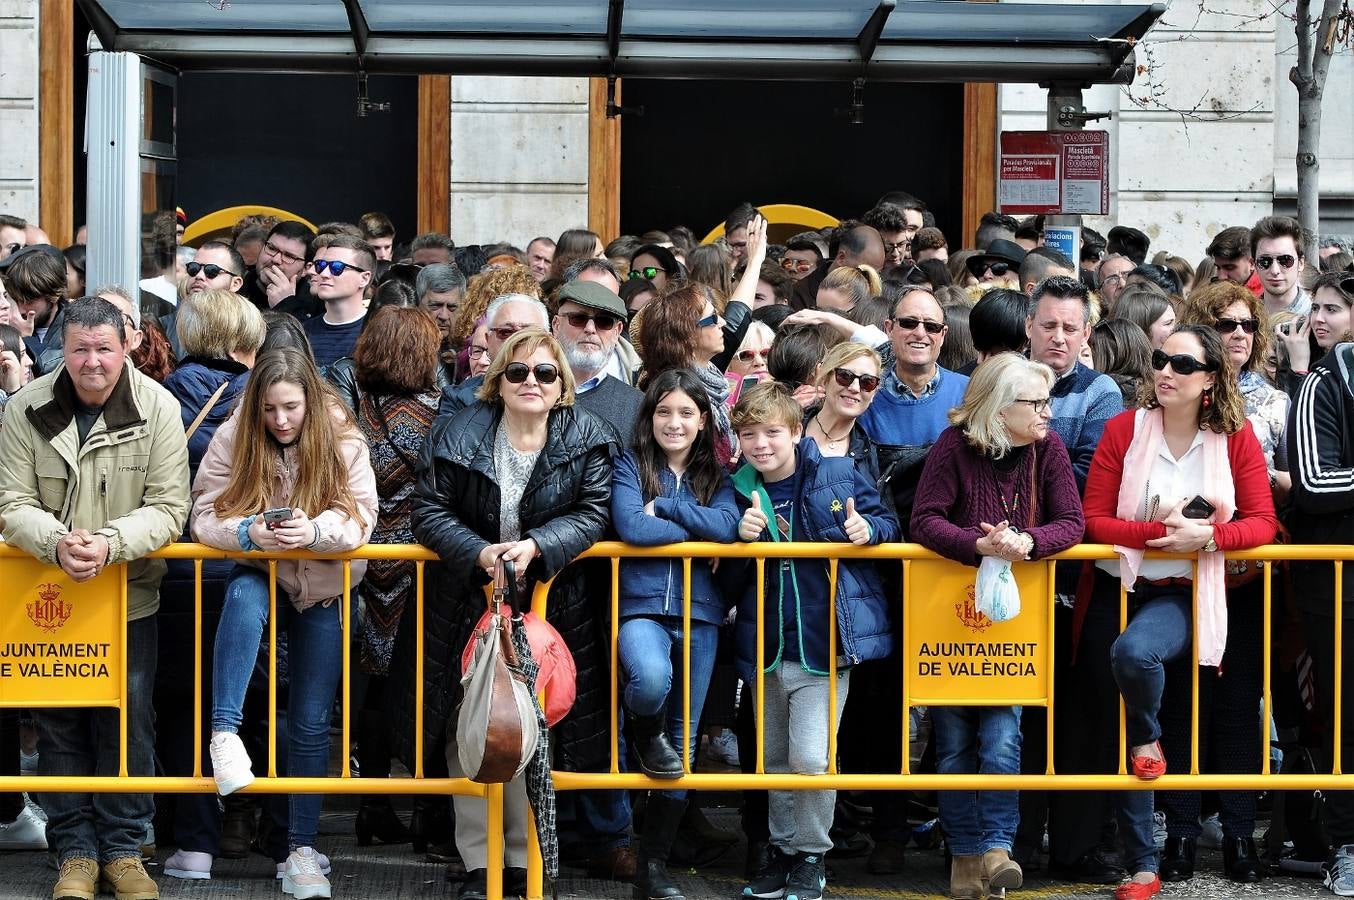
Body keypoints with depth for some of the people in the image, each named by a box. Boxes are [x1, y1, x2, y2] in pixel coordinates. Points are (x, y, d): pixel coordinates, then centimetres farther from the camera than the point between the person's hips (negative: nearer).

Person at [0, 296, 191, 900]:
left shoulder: (157, 408, -10)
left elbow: (168, 508, -13)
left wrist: (110, 543, -28)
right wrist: (57, 543, -27)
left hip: (130, 594, -1)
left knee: (128, 724, 5)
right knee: (59, 725, 6)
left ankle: (122, 848, 19)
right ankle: (74, 850, 18)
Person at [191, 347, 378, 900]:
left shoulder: (343, 442, -12)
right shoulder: (233, 439, -12)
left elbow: (360, 517, -16)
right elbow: (206, 517, -14)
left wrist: (315, 531, -36)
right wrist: (251, 533, -35)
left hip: (322, 585, 1)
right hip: (259, 572, 0)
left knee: (311, 722, 1)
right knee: (243, 595, -39)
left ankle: (303, 848, 8)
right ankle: (224, 730, -38)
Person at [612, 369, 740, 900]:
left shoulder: (716, 477, 11)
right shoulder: (630, 467, 3)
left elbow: (728, 527, -9)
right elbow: (630, 527, -14)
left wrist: (664, 506, -11)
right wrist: (695, 529, -6)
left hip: (699, 612, 3)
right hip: (641, 605, -3)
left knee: (684, 741, 5)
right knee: (651, 678, -37)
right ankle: (645, 734, 1)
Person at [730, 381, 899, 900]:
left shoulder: (838, 475, -6)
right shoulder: (739, 492, 3)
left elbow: (887, 523, 3)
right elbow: (731, 575, 6)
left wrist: (868, 529, -20)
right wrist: (743, 538, -14)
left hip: (825, 646, -4)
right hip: (768, 649, 4)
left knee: (811, 759, -10)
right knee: (775, 759, 15)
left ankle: (812, 856, 9)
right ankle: (783, 850, 31)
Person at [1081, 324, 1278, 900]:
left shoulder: (1235, 438, -1)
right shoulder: (1123, 430, -3)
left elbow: (1262, 523, -4)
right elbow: (1093, 521, -7)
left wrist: (1208, 535, -22)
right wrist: (1161, 531, -20)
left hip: (1186, 593, -2)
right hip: (1119, 586, 2)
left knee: (1134, 652, -35)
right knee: (1114, 731, 3)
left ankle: (1148, 738, -2)